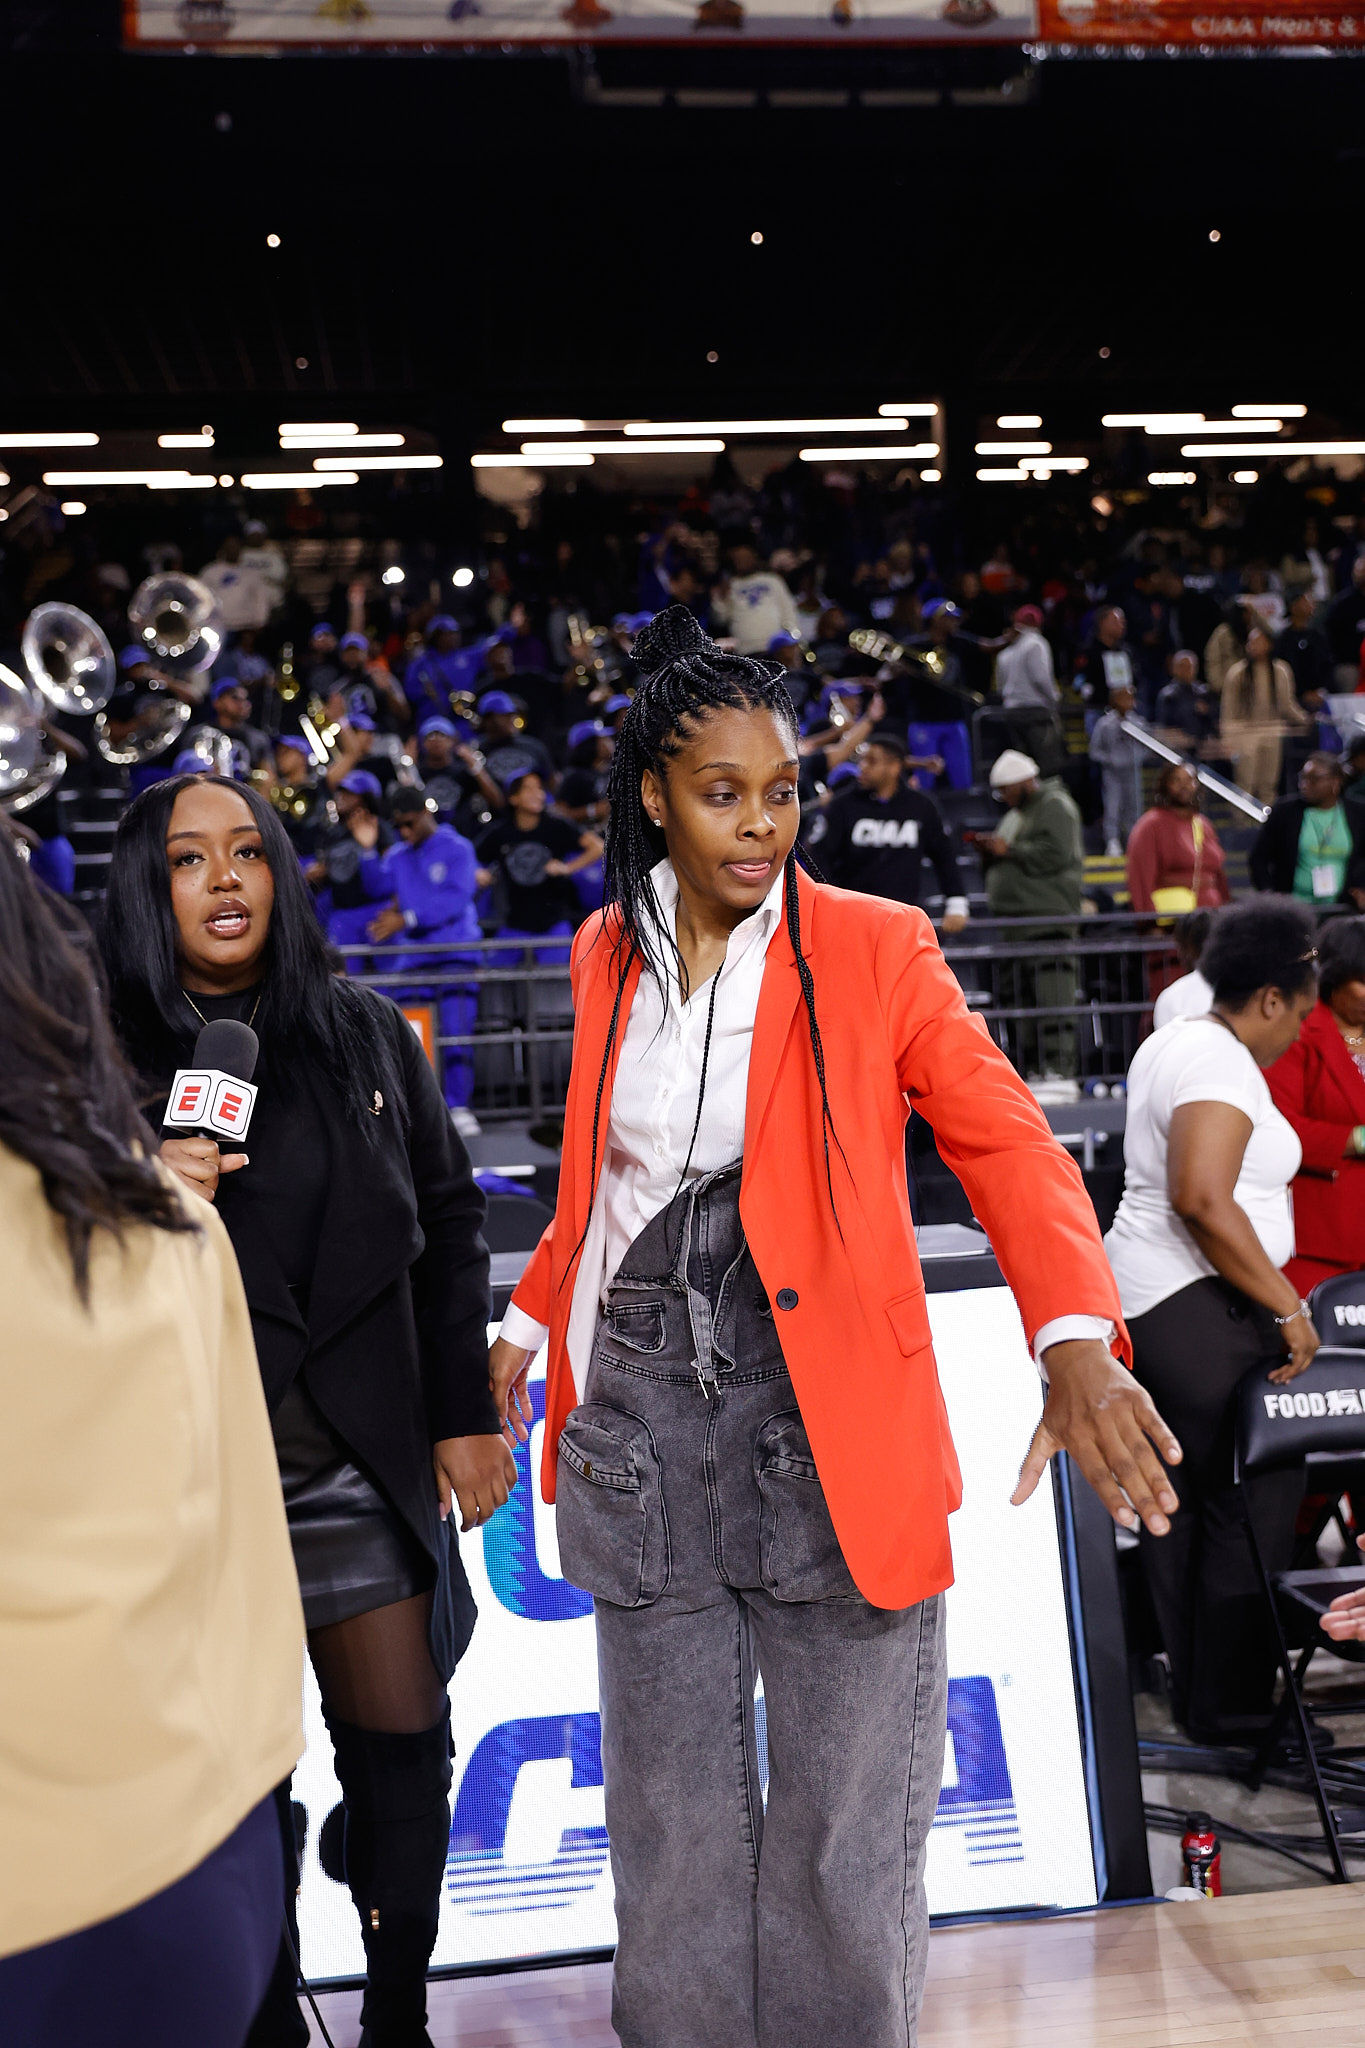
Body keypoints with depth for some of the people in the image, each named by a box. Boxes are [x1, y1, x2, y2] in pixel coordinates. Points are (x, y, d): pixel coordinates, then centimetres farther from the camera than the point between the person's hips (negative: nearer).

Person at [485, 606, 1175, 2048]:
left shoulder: (871, 947, -4)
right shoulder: (608, 955, 8)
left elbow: (1007, 1142, -9)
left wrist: (1077, 1342, -24)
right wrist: (526, 1325, 19)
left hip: (828, 1436, -3)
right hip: (646, 1425, 4)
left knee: (844, 1842, 5)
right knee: (672, 1826, 13)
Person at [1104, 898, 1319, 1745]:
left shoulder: (1170, 1041, 15)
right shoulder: (1225, 1067, -17)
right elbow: (1202, 1199, -30)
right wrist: (1288, 1306, -23)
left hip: (1143, 1296, 11)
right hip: (1201, 1311, -11)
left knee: (1179, 1503, 16)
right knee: (1254, 1506, -2)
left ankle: (1191, 1692, 27)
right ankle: (1232, 1711, 6)